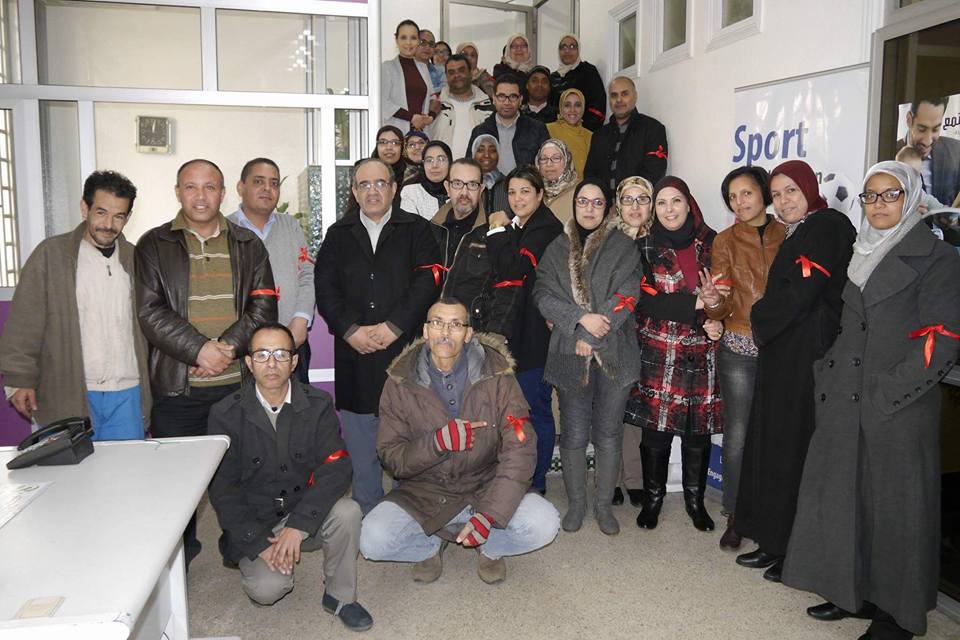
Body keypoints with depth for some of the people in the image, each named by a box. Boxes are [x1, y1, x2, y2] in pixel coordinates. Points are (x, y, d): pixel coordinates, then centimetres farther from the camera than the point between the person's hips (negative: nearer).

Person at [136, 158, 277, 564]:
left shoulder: (248, 245, 10)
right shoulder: (154, 246, 5)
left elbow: (263, 307, 1)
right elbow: (151, 312, -5)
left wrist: (227, 347, -13)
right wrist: (200, 349, -16)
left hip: (239, 382, 1)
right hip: (177, 386, -1)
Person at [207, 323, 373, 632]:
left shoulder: (318, 405, -6)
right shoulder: (225, 415, -8)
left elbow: (336, 469, -15)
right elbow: (222, 489, -8)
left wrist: (298, 525, -26)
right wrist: (259, 542, -18)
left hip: (305, 516, 1)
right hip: (253, 523, -1)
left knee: (347, 512, -28)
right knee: (267, 589, -25)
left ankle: (339, 596, -4)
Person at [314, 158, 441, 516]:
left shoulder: (416, 230, 7)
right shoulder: (338, 235, 14)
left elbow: (427, 284, -5)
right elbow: (325, 288, 4)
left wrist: (393, 326, -14)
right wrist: (351, 331, -10)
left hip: (405, 350, -2)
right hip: (355, 356, 2)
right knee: (360, 447, 8)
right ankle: (367, 519, 22)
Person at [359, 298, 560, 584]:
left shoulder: (496, 376, -10)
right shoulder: (401, 382, -7)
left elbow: (520, 448, -16)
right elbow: (390, 457, -7)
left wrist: (489, 514, -27)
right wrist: (439, 441, -28)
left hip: (484, 487, 0)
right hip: (423, 493, 1)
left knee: (544, 524, -25)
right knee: (373, 541, -24)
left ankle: (490, 548, 9)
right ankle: (431, 545, 10)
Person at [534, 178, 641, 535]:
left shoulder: (623, 247, 4)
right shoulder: (557, 249, 10)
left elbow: (626, 295, -7)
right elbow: (544, 294, -1)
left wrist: (591, 336, -12)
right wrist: (581, 318, -16)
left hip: (614, 354, -1)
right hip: (569, 355, 1)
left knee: (608, 433, 6)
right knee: (573, 433, 6)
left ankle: (604, 504, 22)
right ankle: (576, 502, 24)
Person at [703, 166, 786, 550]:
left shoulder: (789, 237, 5)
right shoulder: (725, 241, 4)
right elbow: (722, 306, -2)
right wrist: (711, 301, -25)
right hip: (739, 350, 0)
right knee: (737, 433, 1)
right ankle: (734, 516, 15)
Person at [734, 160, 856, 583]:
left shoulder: (826, 227, -11)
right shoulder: (795, 234, 18)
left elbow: (801, 292, -19)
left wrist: (759, 317, -5)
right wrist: (764, 320, 3)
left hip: (806, 357, -9)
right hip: (784, 356, 10)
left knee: (794, 446, -2)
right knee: (773, 444, 12)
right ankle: (776, 542, 22)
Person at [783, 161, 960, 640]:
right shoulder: (860, 255, 15)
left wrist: (885, 395, -16)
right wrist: (829, 377, 9)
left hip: (899, 411, -6)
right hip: (844, 406, 6)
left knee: (894, 508, 3)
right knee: (845, 498, 12)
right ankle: (854, 592, 28)